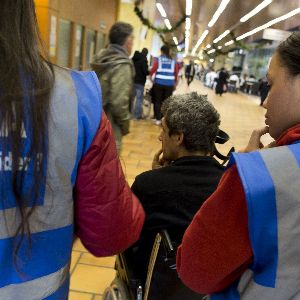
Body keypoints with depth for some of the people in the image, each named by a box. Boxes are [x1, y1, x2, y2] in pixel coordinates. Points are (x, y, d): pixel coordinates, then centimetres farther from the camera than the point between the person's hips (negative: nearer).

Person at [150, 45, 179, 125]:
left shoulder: (158, 59, 1)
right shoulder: (173, 61, 8)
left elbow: (153, 70, -5)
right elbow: (176, 73, 9)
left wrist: (150, 75, 16)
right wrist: (175, 83, 23)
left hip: (159, 83, -1)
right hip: (169, 84, 2)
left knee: (157, 101, 9)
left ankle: (158, 119, 9)